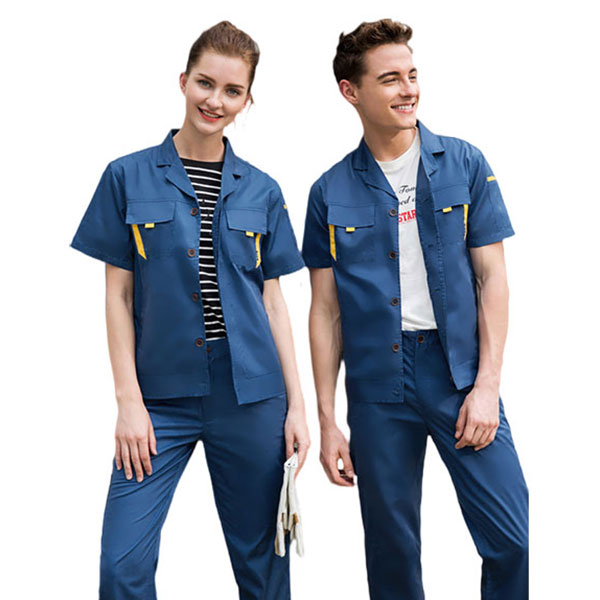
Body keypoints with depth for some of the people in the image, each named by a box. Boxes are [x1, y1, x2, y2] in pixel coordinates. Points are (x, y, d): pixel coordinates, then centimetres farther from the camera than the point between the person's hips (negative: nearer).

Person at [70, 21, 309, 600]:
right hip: (162, 397, -1)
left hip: (251, 397, 2)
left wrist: (296, 405, 3)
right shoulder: (127, 177, 2)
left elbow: (272, 301, 8)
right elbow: (118, 295, 1)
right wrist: (129, 401, -6)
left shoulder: (261, 191, 6)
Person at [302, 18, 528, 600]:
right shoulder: (330, 192, 4)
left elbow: (492, 276, 1)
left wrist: (486, 385, -7)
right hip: (377, 390, 1)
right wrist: (326, 419, 2)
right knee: (391, 549, 11)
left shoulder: (465, 165, 2)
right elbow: (326, 309, 5)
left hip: (460, 377, 0)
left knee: (514, 541, -3)